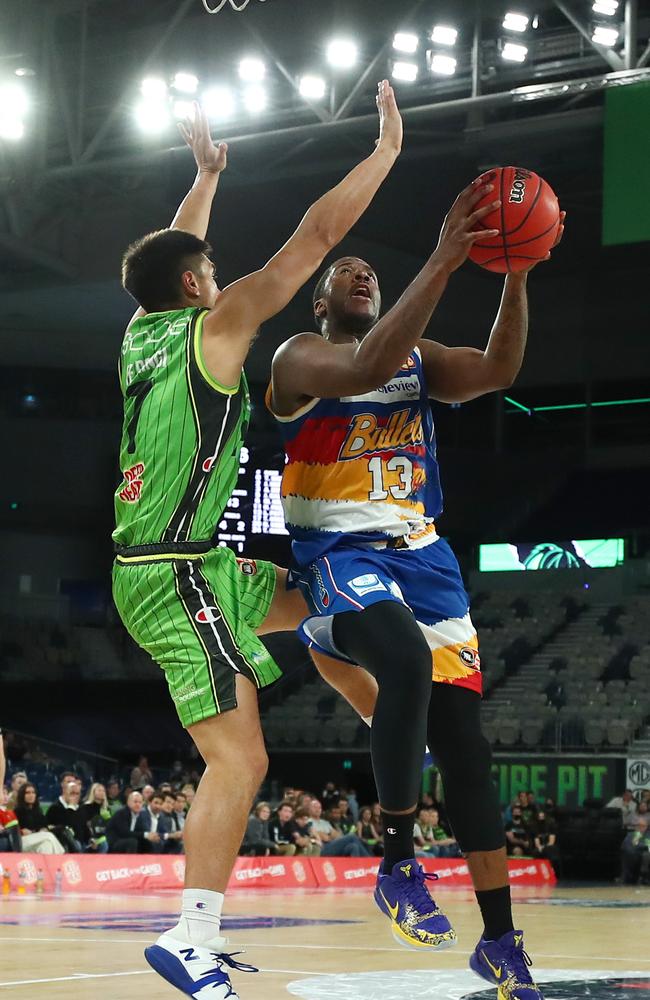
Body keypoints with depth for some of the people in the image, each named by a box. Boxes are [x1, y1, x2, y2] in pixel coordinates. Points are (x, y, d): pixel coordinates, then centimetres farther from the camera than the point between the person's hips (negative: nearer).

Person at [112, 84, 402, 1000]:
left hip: (186, 567, 9)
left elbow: (175, 254, 35)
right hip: (177, 574, -9)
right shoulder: (216, 324, -6)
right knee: (240, 760, -12)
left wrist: (207, 175, 46)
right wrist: (387, 148, 4)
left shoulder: (143, 329, 13)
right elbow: (317, 235, -5)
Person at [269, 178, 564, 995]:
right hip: (340, 556, -6)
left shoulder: (418, 357, 17)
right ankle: (398, 865, -22)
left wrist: (516, 274, -17)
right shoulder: (300, 357, -2)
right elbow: (366, 368, -25)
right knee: (408, 662, -36)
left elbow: (497, 372, -3)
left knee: (462, 737, -1)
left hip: (421, 555, 6)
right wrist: (441, 264, -30)